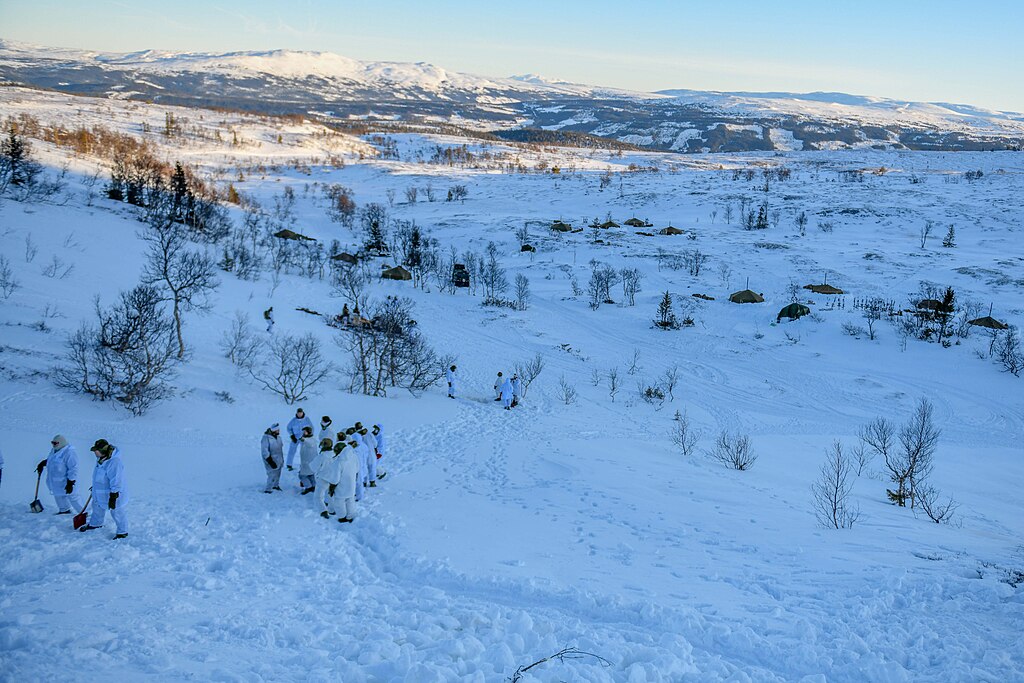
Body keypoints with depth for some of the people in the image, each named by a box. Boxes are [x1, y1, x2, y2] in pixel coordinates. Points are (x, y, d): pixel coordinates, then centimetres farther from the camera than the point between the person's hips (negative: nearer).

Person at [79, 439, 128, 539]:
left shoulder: (114, 462, -32)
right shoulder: (102, 459, 0)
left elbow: (116, 481, -31)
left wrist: (113, 496, -28)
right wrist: (94, 486, 28)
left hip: (112, 493, -10)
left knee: (117, 512, 4)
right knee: (97, 508, 28)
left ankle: (123, 532, 19)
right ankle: (95, 524, 52)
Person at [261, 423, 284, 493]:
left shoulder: (278, 437, 3)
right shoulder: (266, 438, -22)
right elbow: (264, 451, -21)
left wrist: (282, 458, 21)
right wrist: (270, 461, -24)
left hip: (279, 459, 8)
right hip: (271, 460, -8)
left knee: (278, 474, 19)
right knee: (272, 475, -8)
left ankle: (276, 485, 41)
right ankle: (268, 489, 4)